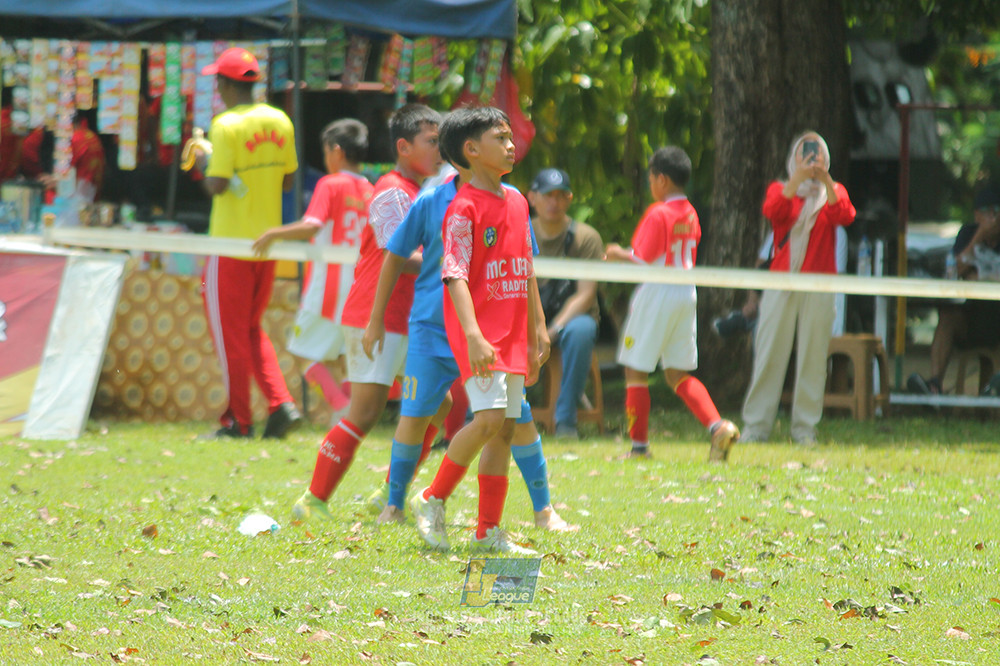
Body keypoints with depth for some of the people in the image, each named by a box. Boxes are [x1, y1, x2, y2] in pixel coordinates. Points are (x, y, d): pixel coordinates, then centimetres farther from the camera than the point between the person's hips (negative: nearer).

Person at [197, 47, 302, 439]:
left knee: (230, 332, 3)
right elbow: (287, 180, 11)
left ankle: (238, 421, 6)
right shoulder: (280, 122, 5)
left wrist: (204, 163, -1)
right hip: (267, 239, 7)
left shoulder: (227, 126, -15)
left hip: (232, 241, -7)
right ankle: (281, 404, 2)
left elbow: (217, 185, -20)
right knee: (252, 329, 17)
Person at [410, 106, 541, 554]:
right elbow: (455, 276, -19)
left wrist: (535, 335, 21)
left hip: (512, 335, 8)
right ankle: (433, 500, -3)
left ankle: (489, 531, 10)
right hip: (479, 334, -8)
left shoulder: (516, 201, 14)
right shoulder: (464, 208, -11)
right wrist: (474, 336, -30)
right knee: (490, 417, -20)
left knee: (506, 427, 6)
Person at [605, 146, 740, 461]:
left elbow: (643, 263, -17)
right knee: (679, 374, 12)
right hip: (687, 293, 8)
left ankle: (639, 444, 5)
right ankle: (718, 426, -7)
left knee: (636, 370, 4)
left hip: (658, 293, -8)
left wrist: (619, 254, 2)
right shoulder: (690, 214, 10)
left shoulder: (658, 214, -14)